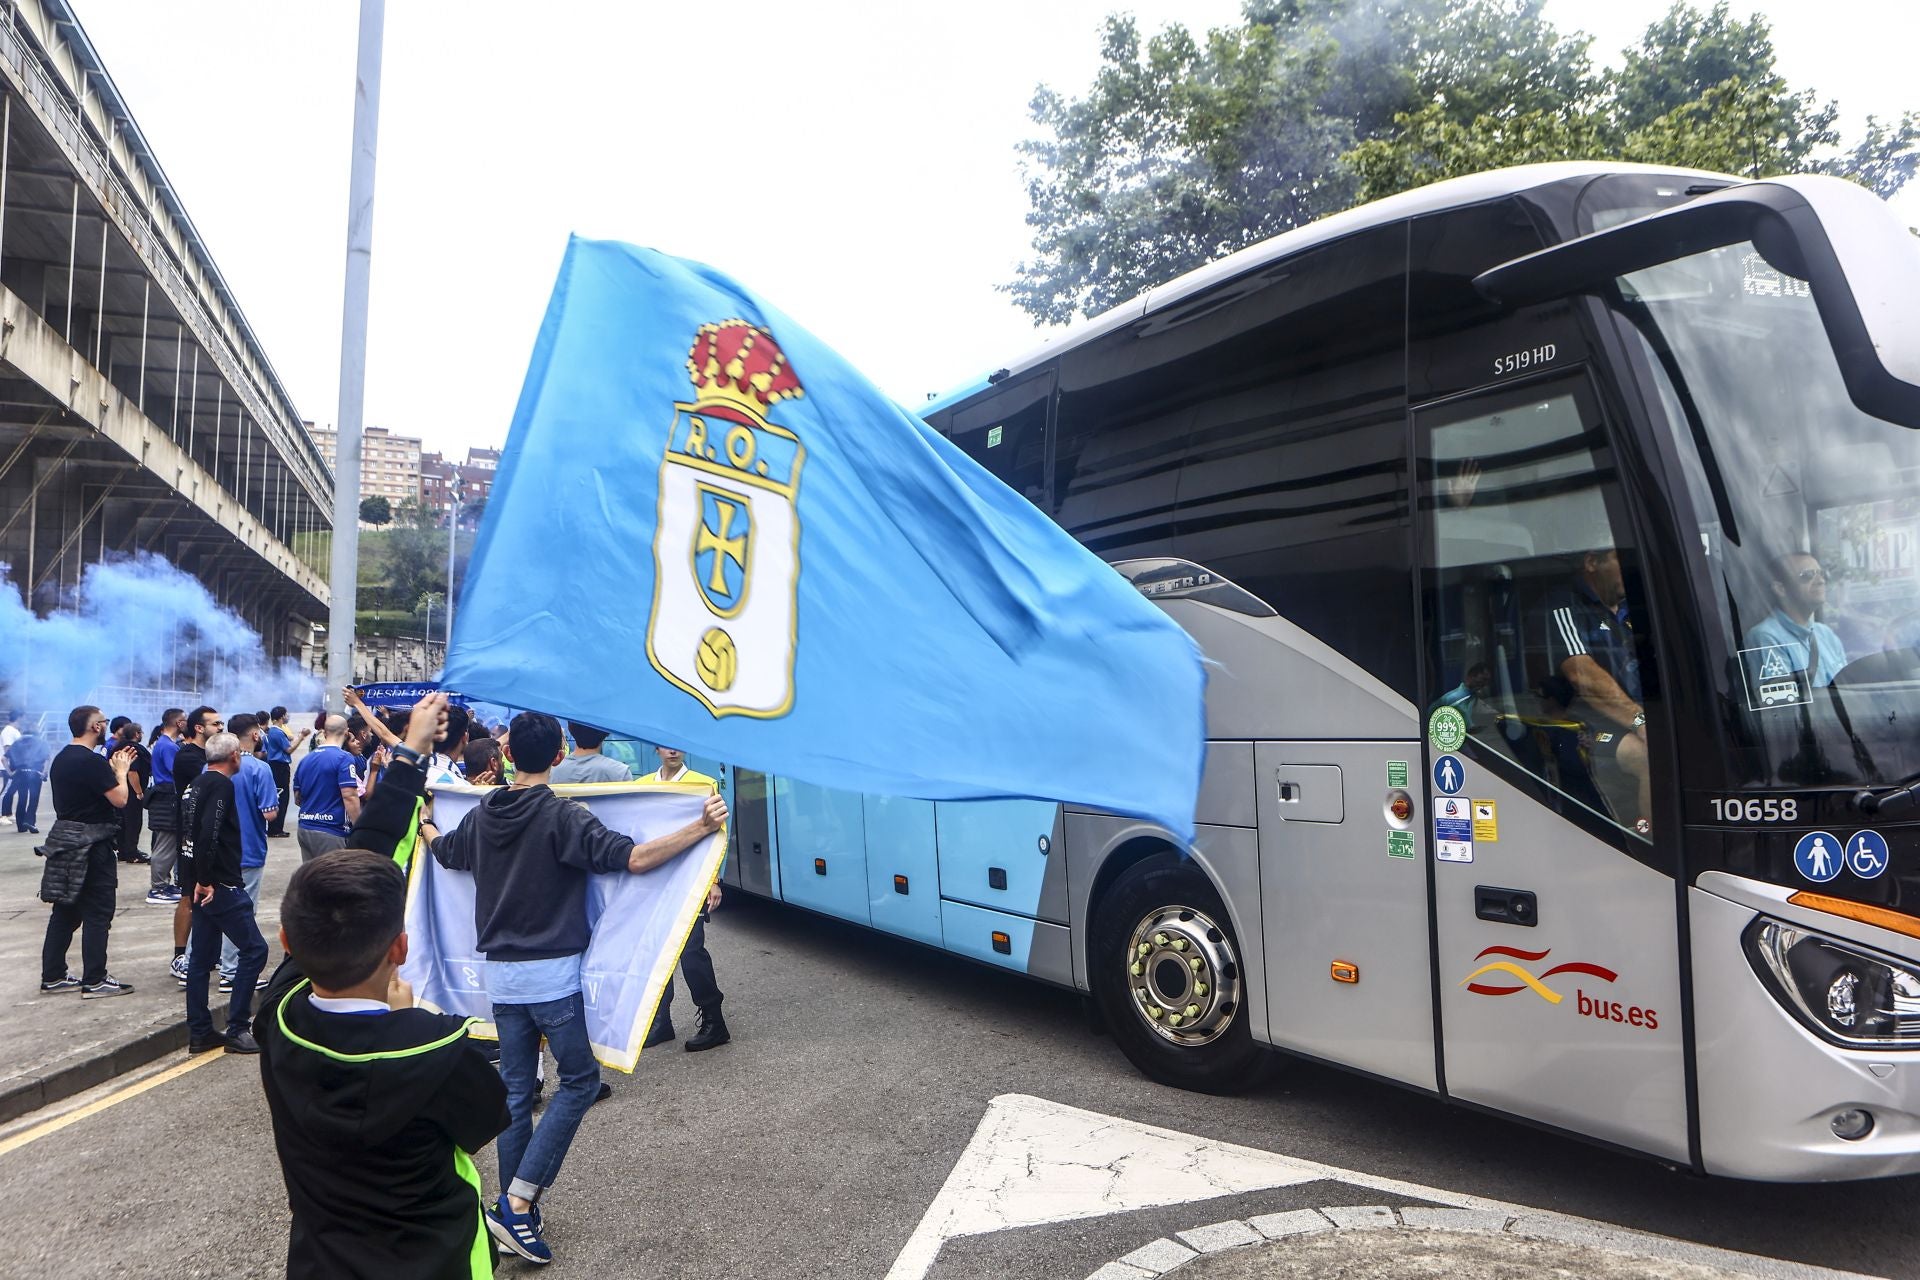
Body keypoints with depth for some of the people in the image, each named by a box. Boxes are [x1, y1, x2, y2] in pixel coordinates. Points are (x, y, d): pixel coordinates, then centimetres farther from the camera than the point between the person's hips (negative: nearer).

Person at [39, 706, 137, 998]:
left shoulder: (62, 758, 11)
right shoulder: (93, 761, -19)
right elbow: (119, 799, -19)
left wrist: (112, 769, 12)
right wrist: (121, 772, -4)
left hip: (65, 838, 9)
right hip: (91, 843, -9)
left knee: (65, 910, 15)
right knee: (97, 913, -3)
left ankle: (53, 975, 21)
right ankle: (94, 981, 0)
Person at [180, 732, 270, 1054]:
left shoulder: (197, 784, 15)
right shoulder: (221, 785, -14)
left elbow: (188, 829, 22)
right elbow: (208, 834, -25)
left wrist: (196, 878, 22)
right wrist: (204, 880, -20)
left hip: (203, 884, 10)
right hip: (220, 884, -10)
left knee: (201, 957, 13)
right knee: (254, 949, -5)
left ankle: (199, 1033, 18)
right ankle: (237, 1030, -3)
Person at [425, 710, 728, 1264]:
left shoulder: (481, 815, 5)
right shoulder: (562, 817, -15)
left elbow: (443, 851, 27)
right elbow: (630, 858, -25)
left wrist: (423, 822, 48)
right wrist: (701, 827, -24)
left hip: (501, 973, 6)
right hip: (553, 974, -6)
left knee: (516, 1091, 14)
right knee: (579, 1080, 7)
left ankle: (514, 1207, 22)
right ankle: (518, 1203, 0)